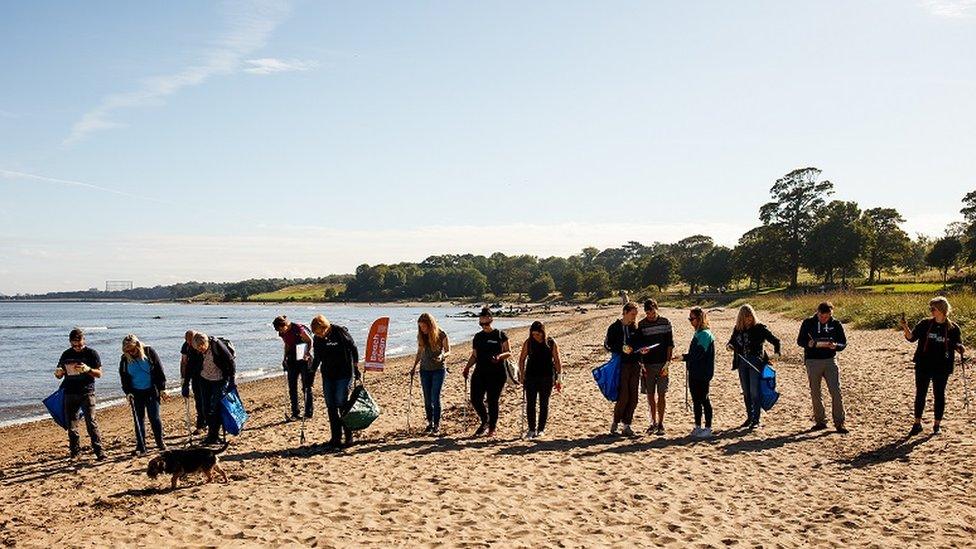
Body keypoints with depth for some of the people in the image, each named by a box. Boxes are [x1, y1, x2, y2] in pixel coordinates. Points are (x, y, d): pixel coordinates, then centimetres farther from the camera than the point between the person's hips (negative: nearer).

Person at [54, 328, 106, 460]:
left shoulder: (91, 353, 1)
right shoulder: (66, 354, 12)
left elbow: (99, 374, -1)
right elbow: (59, 375, 17)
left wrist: (88, 369, -21)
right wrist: (58, 373, -7)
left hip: (86, 392, -4)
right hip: (70, 393, 4)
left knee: (91, 422, -11)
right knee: (71, 425, 5)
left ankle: (99, 451, -12)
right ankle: (75, 451, 16)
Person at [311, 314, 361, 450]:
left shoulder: (340, 332, -14)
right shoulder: (317, 339, 1)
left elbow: (354, 349, -5)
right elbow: (317, 358, 14)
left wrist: (356, 368, -4)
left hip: (344, 375, -5)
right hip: (327, 376, 5)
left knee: (342, 405, -7)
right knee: (331, 407, 5)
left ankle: (348, 437, 4)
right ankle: (335, 437, 14)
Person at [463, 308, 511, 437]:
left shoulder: (500, 335, 0)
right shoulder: (478, 337, 13)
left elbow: (509, 353, -1)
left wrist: (500, 356, -21)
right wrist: (467, 367, 3)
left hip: (497, 374, -4)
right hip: (480, 373, 4)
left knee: (492, 401, -1)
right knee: (475, 399, -2)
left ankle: (492, 428, 16)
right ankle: (485, 421, 24)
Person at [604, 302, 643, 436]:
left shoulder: (635, 327, 12)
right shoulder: (614, 327, 0)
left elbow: (640, 343, 19)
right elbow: (607, 344, -3)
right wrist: (621, 349, -17)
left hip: (635, 364, 4)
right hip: (622, 364, -4)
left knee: (633, 398, 3)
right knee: (623, 396, -10)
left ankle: (626, 425, 12)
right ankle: (615, 422, 9)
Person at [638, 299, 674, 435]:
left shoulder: (665, 322, 0)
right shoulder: (641, 324, 2)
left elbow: (670, 344, 1)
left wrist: (667, 363, -7)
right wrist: (642, 365, -3)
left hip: (662, 364, -1)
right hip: (647, 364, 1)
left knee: (661, 394, 0)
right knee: (650, 394, 6)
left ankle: (660, 424, 6)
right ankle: (653, 422, 16)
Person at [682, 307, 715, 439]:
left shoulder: (705, 334, -15)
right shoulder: (698, 334, 15)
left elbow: (698, 354, -23)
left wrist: (684, 358, -25)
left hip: (702, 374, -9)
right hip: (694, 373, 9)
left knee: (703, 400, -3)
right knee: (696, 400, 13)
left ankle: (708, 429, 5)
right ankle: (697, 427, 21)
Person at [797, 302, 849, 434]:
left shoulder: (836, 324, 1)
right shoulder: (808, 323, -1)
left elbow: (843, 343, 5)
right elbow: (800, 340, 2)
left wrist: (835, 346, -17)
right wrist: (809, 344, -19)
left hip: (830, 360, 0)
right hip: (813, 362, 0)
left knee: (836, 392, -7)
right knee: (815, 393, 6)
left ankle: (839, 423, 1)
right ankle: (820, 421, 18)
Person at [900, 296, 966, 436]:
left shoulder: (953, 328, -2)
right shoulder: (925, 324, 1)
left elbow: (957, 345, 2)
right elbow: (912, 337, -3)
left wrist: (961, 349, -21)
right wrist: (905, 328, -21)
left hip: (942, 367, -1)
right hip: (923, 365, 1)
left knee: (939, 395, 8)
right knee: (920, 394, 6)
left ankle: (937, 424, 21)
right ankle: (917, 424, 16)